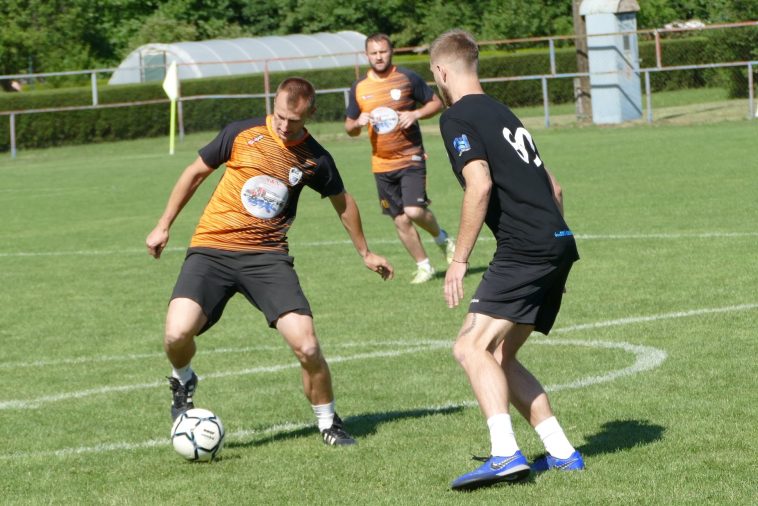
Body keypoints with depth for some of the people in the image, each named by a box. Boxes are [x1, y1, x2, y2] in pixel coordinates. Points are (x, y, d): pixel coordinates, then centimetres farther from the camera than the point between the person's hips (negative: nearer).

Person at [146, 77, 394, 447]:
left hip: (268, 256, 1)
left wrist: (365, 253, 32)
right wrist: (164, 226, 13)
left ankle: (328, 423, 12)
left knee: (306, 346, -15)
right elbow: (196, 172, 11)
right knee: (177, 334, -23)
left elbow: (343, 202, 21)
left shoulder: (315, 159, 2)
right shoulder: (242, 133, -2)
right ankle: (183, 381, 14)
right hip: (212, 248, -1)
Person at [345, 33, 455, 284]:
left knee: (415, 211, -19)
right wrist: (358, 123, -10)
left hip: (411, 157, -4)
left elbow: (436, 102, 4)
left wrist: (416, 114, -14)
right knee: (400, 220, 5)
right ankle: (423, 266, 21)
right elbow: (349, 128, 14)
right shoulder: (359, 88, 5)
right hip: (382, 164, 4)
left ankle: (442, 238, 12)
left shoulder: (408, 78, -3)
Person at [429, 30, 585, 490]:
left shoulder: (458, 117, -3)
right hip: (558, 244, 9)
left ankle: (505, 454, -27)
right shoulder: (502, 113, 24)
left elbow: (480, 185, -17)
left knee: (473, 346, -13)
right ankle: (562, 453, 11)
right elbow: (553, 188, 26)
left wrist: (459, 260, -13)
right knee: (498, 356, 14)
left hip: (526, 248, -9)